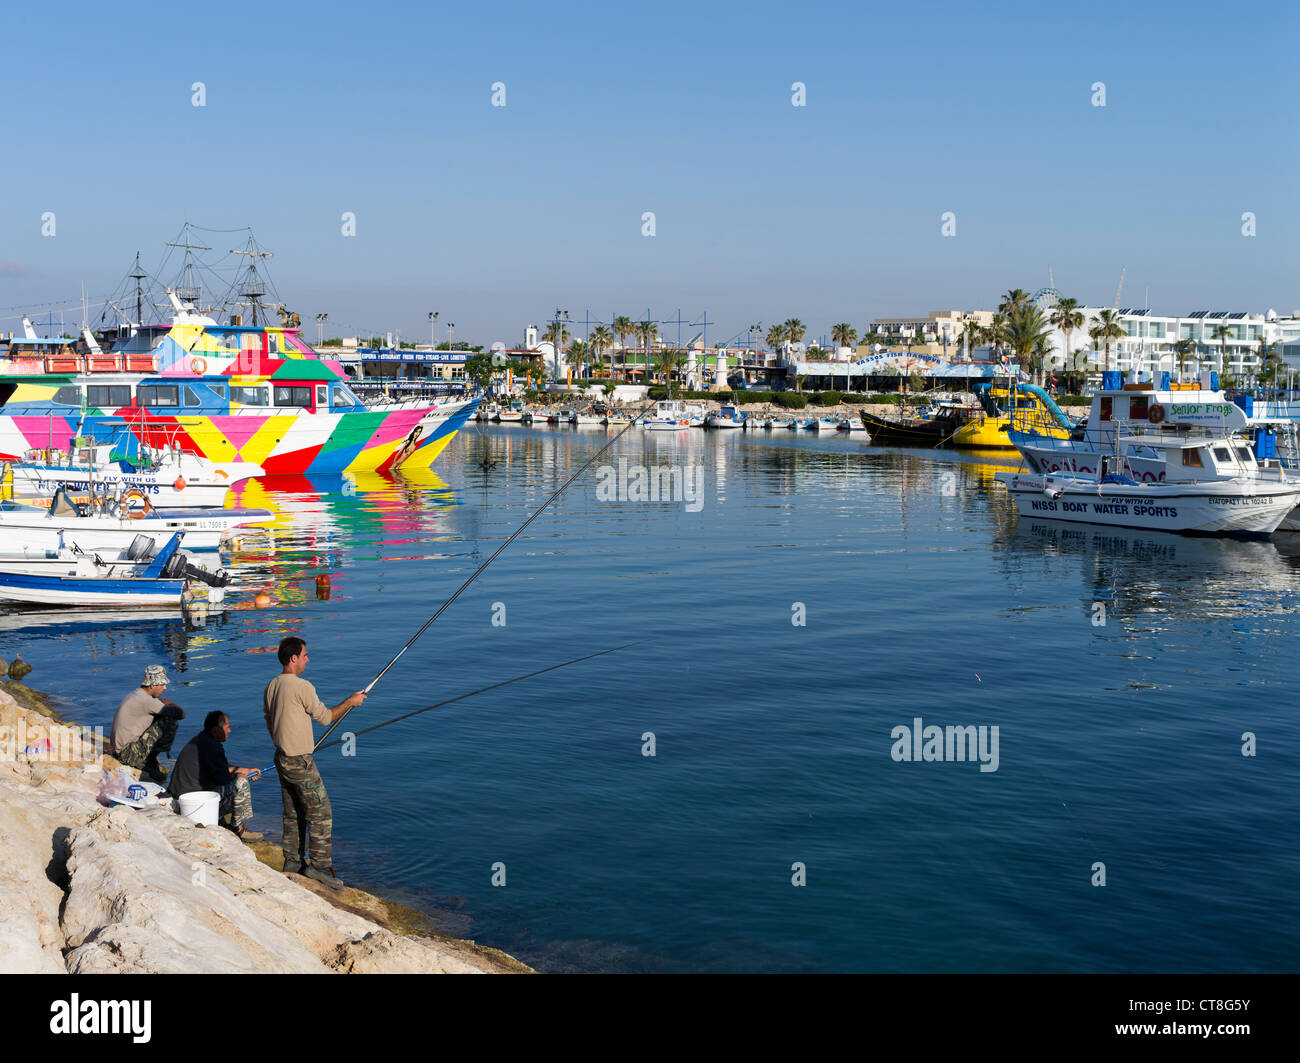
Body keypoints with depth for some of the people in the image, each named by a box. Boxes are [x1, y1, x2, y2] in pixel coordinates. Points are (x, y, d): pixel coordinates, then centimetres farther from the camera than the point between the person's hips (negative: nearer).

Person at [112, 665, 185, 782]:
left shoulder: (135, 694, 10)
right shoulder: (145, 700, -20)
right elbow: (180, 714, -23)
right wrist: (171, 704, -2)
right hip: (130, 754, -10)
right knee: (171, 721, -15)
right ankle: (150, 761, 0)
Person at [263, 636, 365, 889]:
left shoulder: (270, 687, 8)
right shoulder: (301, 687, -18)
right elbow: (325, 717, -9)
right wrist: (350, 702, 3)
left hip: (281, 758, 9)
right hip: (300, 762, -9)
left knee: (293, 812, 17)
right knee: (320, 811, -2)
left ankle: (293, 860, 23)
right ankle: (320, 864, -1)